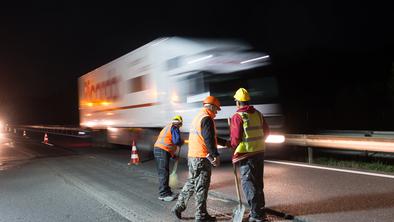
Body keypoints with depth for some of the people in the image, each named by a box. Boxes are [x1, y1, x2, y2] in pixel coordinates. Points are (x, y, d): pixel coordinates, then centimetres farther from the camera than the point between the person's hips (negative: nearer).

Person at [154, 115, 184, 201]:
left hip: (158, 149, 10)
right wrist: (182, 142, 7)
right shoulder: (174, 128, -4)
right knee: (164, 173, -8)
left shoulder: (168, 127, 26)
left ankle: (167, 192, 22)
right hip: (162, 151, -10)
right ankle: (163, 194, -6)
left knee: (164, 172, 14)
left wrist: (173, 155, 30)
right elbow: (177, 141, -17)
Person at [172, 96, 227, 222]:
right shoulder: (207, 119, -14)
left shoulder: (198, 117, 18)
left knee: (191, 183, 19)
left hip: (192, 156, 9)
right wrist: (216, 155, -19)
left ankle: (179, 207, 23)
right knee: (202, 187, 1)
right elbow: (209, 140, -23)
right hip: (202, 158, -9)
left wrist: (225, 143, 28)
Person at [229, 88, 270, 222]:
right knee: (258, 182, 19)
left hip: (246, 154, -7)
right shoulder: (258, 114, 6)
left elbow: (235, 138, -16)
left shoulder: (237, 117, -13)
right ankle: (260, 208, 32)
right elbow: (266, 132, 12)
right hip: (260, 152, 7)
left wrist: (233, 145, 4)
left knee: (248, 183, 1)